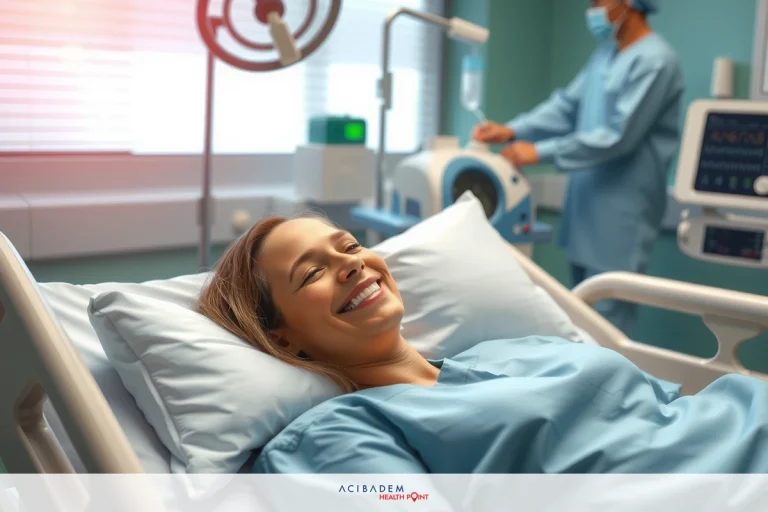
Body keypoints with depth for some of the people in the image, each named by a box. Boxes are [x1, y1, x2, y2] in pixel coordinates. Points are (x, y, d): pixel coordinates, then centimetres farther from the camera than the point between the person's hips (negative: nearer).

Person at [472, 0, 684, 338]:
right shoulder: (606, 52, 13)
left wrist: (541, 153, -19)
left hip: (621, 214, -9)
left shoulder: (654, 61, -15)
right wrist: (512, 130, -5)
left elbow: (618, 136, -21)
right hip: (587, 207, 9)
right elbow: (568, 105, 10)